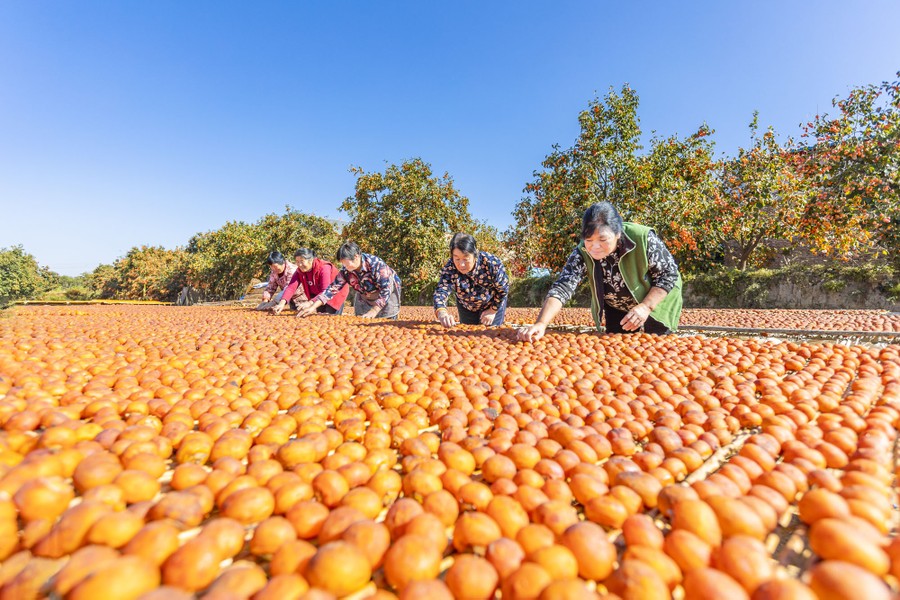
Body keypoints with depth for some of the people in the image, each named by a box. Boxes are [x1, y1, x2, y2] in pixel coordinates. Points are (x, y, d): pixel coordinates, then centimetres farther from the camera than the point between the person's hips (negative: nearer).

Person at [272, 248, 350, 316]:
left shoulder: (324, 268, -33)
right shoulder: (300, 271, -14)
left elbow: (325, 292, -41)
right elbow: (291, 287, -27)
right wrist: (282, 303, -45)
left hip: (335, 294, -6)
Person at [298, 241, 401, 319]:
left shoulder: (376, 264, -33)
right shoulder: (345, 270, -17)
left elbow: (385, 290, -33)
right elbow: (333, 288, -14)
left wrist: (373, 312, -37)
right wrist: (313, 306, -22)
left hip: (387, 295, -5)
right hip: (365, 298, 5)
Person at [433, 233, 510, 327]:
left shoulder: (492, 264, -37)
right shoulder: (449, 268, -34)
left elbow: (503, 289, -21)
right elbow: (440, 291, -45)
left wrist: (493, 311, -13)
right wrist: (442, 313, -66)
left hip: (493, 303, -2)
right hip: (466, 306, 2)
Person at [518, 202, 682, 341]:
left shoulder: (643, 238, -31)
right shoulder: (582, 253, -27)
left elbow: (669, 274, -19)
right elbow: (562, 288, -34)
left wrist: (646, 306, -33)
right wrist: (541, 324, -49)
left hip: (654, 304, -1)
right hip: (616, 311, 2)